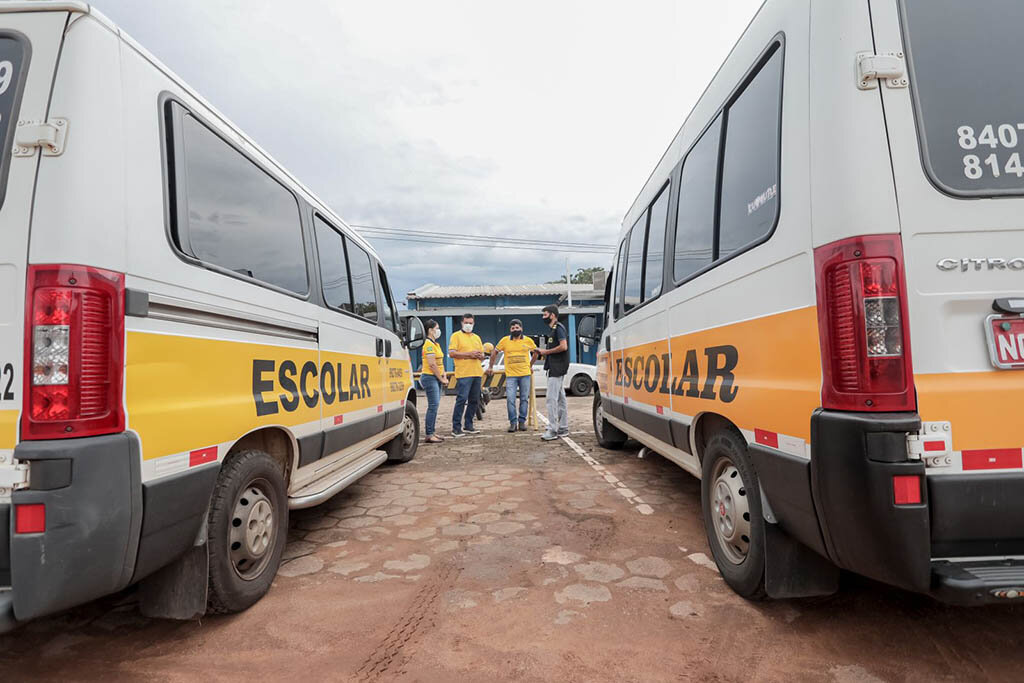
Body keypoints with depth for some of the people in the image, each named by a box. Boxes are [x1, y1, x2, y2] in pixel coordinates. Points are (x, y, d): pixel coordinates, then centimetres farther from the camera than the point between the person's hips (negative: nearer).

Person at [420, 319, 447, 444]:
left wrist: (444, 376, 8)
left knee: (434, 405, 10)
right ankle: (429, 436, -8)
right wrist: (441, 378, -11)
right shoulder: (428, 344, -12)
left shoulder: (436, 344, 18)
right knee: (433, 405, -11)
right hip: (430, 377, -9)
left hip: (437, 378, 10)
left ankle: (431, 432, 16)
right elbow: (432, 364, -17)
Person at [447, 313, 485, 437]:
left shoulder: (476, 337, 21)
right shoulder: (456, 336, 2)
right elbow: (451, 353, -9)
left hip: (477, 374, 7)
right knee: (461, 399, -12)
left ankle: (468, 426, 18)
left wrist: (479, 355, -1)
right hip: (464, 374, -7)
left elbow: (482, 355, 24)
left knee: (474, 401, 9)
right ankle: (456, 427, -7)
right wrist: (468, 354, -14)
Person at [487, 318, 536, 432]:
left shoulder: (528, 340, 2)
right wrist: (490, 366, 12)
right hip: (510, 375, -1)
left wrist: (531, 366, 19)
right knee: (510, 400, -4)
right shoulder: (505, 340, -1)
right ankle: (513, 423, 6)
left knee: (524, 399, 7)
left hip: (525, 374, 1)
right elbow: (494, 352, 11)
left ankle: (522, 421, 18)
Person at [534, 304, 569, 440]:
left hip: (557, 368, -11)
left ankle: (552, 430, -11)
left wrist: (546, 351, -13)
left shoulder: (558, 327, -11)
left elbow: (563, 347, -22)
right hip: (556, 368, 11)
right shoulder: (553, 329, 20)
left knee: (552, 398, -12)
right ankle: (563, 428, 18)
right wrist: (542, 352, 10)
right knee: (560, 398, 12)